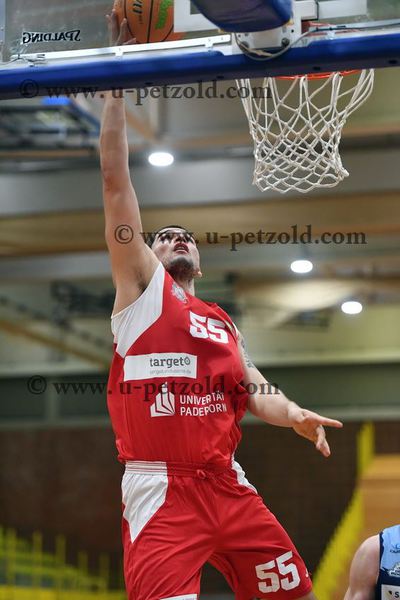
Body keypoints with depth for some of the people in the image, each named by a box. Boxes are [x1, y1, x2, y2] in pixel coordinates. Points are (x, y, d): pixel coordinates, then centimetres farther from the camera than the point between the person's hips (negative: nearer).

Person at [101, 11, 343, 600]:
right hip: (160, 490, -5)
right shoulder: (142, 284, 10)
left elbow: (254, 393, 13)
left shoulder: (224, 325, 23)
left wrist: (295, 415, -11)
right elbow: (115, 180, 3)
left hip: (228, 486, 5)